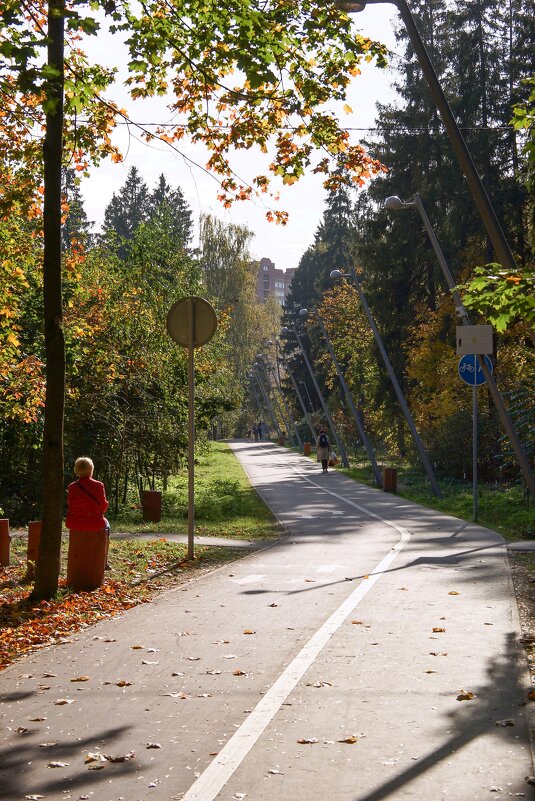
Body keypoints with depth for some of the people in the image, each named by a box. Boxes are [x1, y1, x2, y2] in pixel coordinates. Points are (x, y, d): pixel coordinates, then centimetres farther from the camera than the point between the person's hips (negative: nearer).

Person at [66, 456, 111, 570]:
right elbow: (104, 507, -6)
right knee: (106, 525, 33)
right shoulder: (98, 485, -13)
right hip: (94, 524, -2)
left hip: (75, 524, 3)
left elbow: (70, 507, 3)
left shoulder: (71, 487, -6)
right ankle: (104, 562, 32)